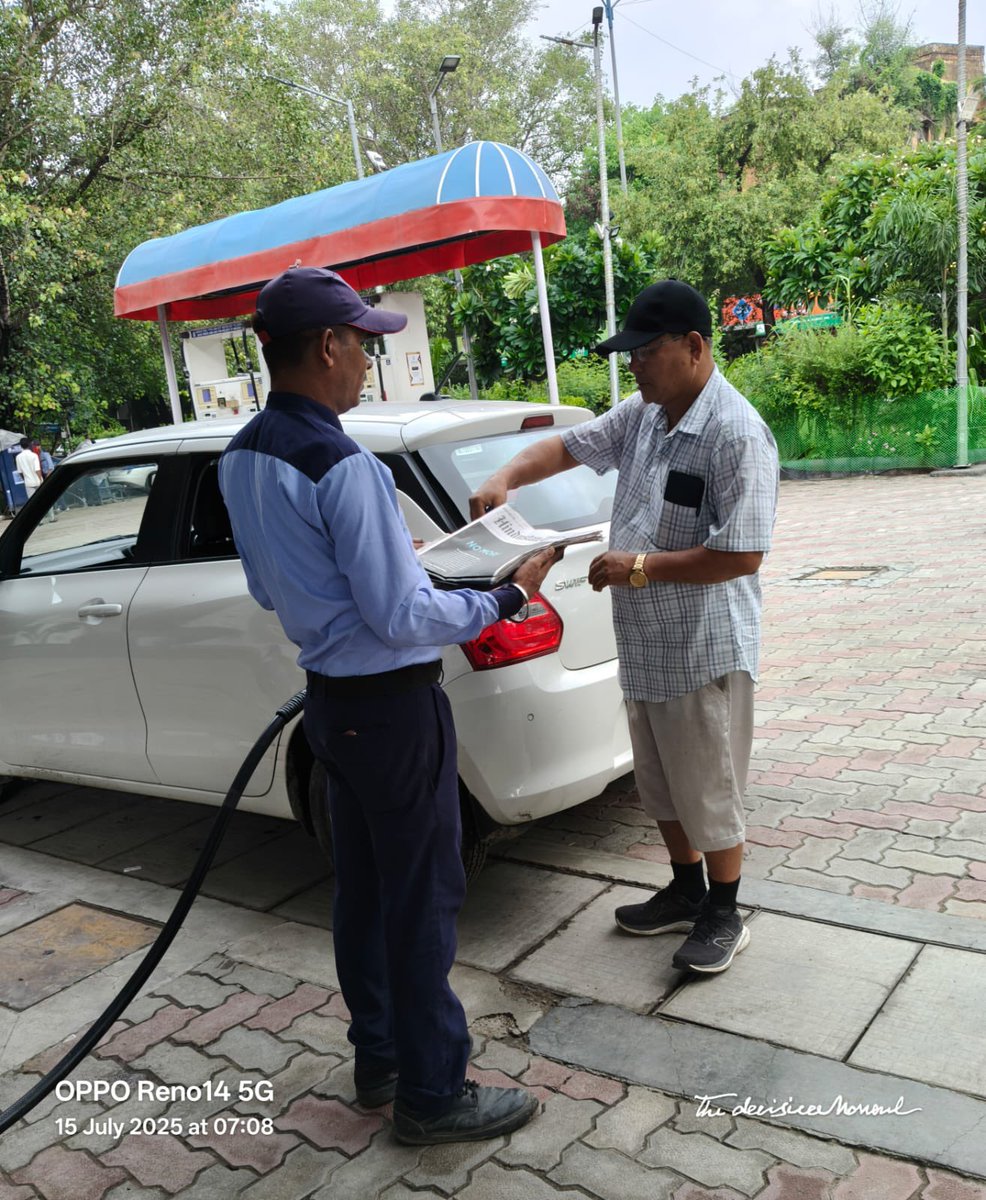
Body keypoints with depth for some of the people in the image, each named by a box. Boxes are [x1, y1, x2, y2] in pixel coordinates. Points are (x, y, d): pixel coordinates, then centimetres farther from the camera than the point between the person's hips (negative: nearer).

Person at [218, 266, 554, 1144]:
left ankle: (378, 1057, 36)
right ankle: (433, 1095, 21)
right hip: (392, 706, -9)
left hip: (332, 699, 9)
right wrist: (509, 597, -10)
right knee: (422, 899, 5)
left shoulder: (241, 459, 4)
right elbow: (403, 618, -21)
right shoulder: (343, 467, -24)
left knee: (363, 886, 19)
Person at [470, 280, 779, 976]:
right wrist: (506, 479, -3)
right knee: (662, 787, 21)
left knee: (708, 793, 7)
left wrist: (640, 567, -20)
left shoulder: (737, 435, -20)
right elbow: (569, 446, 15)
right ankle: (687, 893, 40)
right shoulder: (642, 415, 5)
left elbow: (741, 556, -24)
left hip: (704, 653, -8)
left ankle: (724, 917, 27)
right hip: (643, 646, 8)